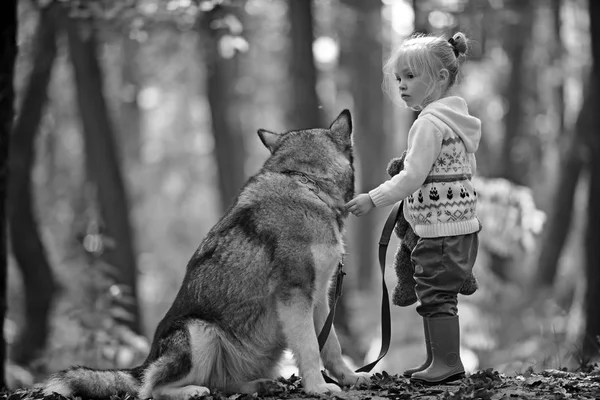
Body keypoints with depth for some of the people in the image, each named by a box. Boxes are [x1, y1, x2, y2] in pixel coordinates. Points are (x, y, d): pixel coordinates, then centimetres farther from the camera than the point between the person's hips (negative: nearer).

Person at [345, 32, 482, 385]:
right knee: (436, 294, 15)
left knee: (436, 293, -5)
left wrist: (373, 199, -18)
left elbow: (413, 176, -21)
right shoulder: (457, 118, 14)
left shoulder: (429, 123, -16)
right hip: (463, 222, 10)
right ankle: (437, 360, 20)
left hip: (440, 229, -10)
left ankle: (448, 361, -2)